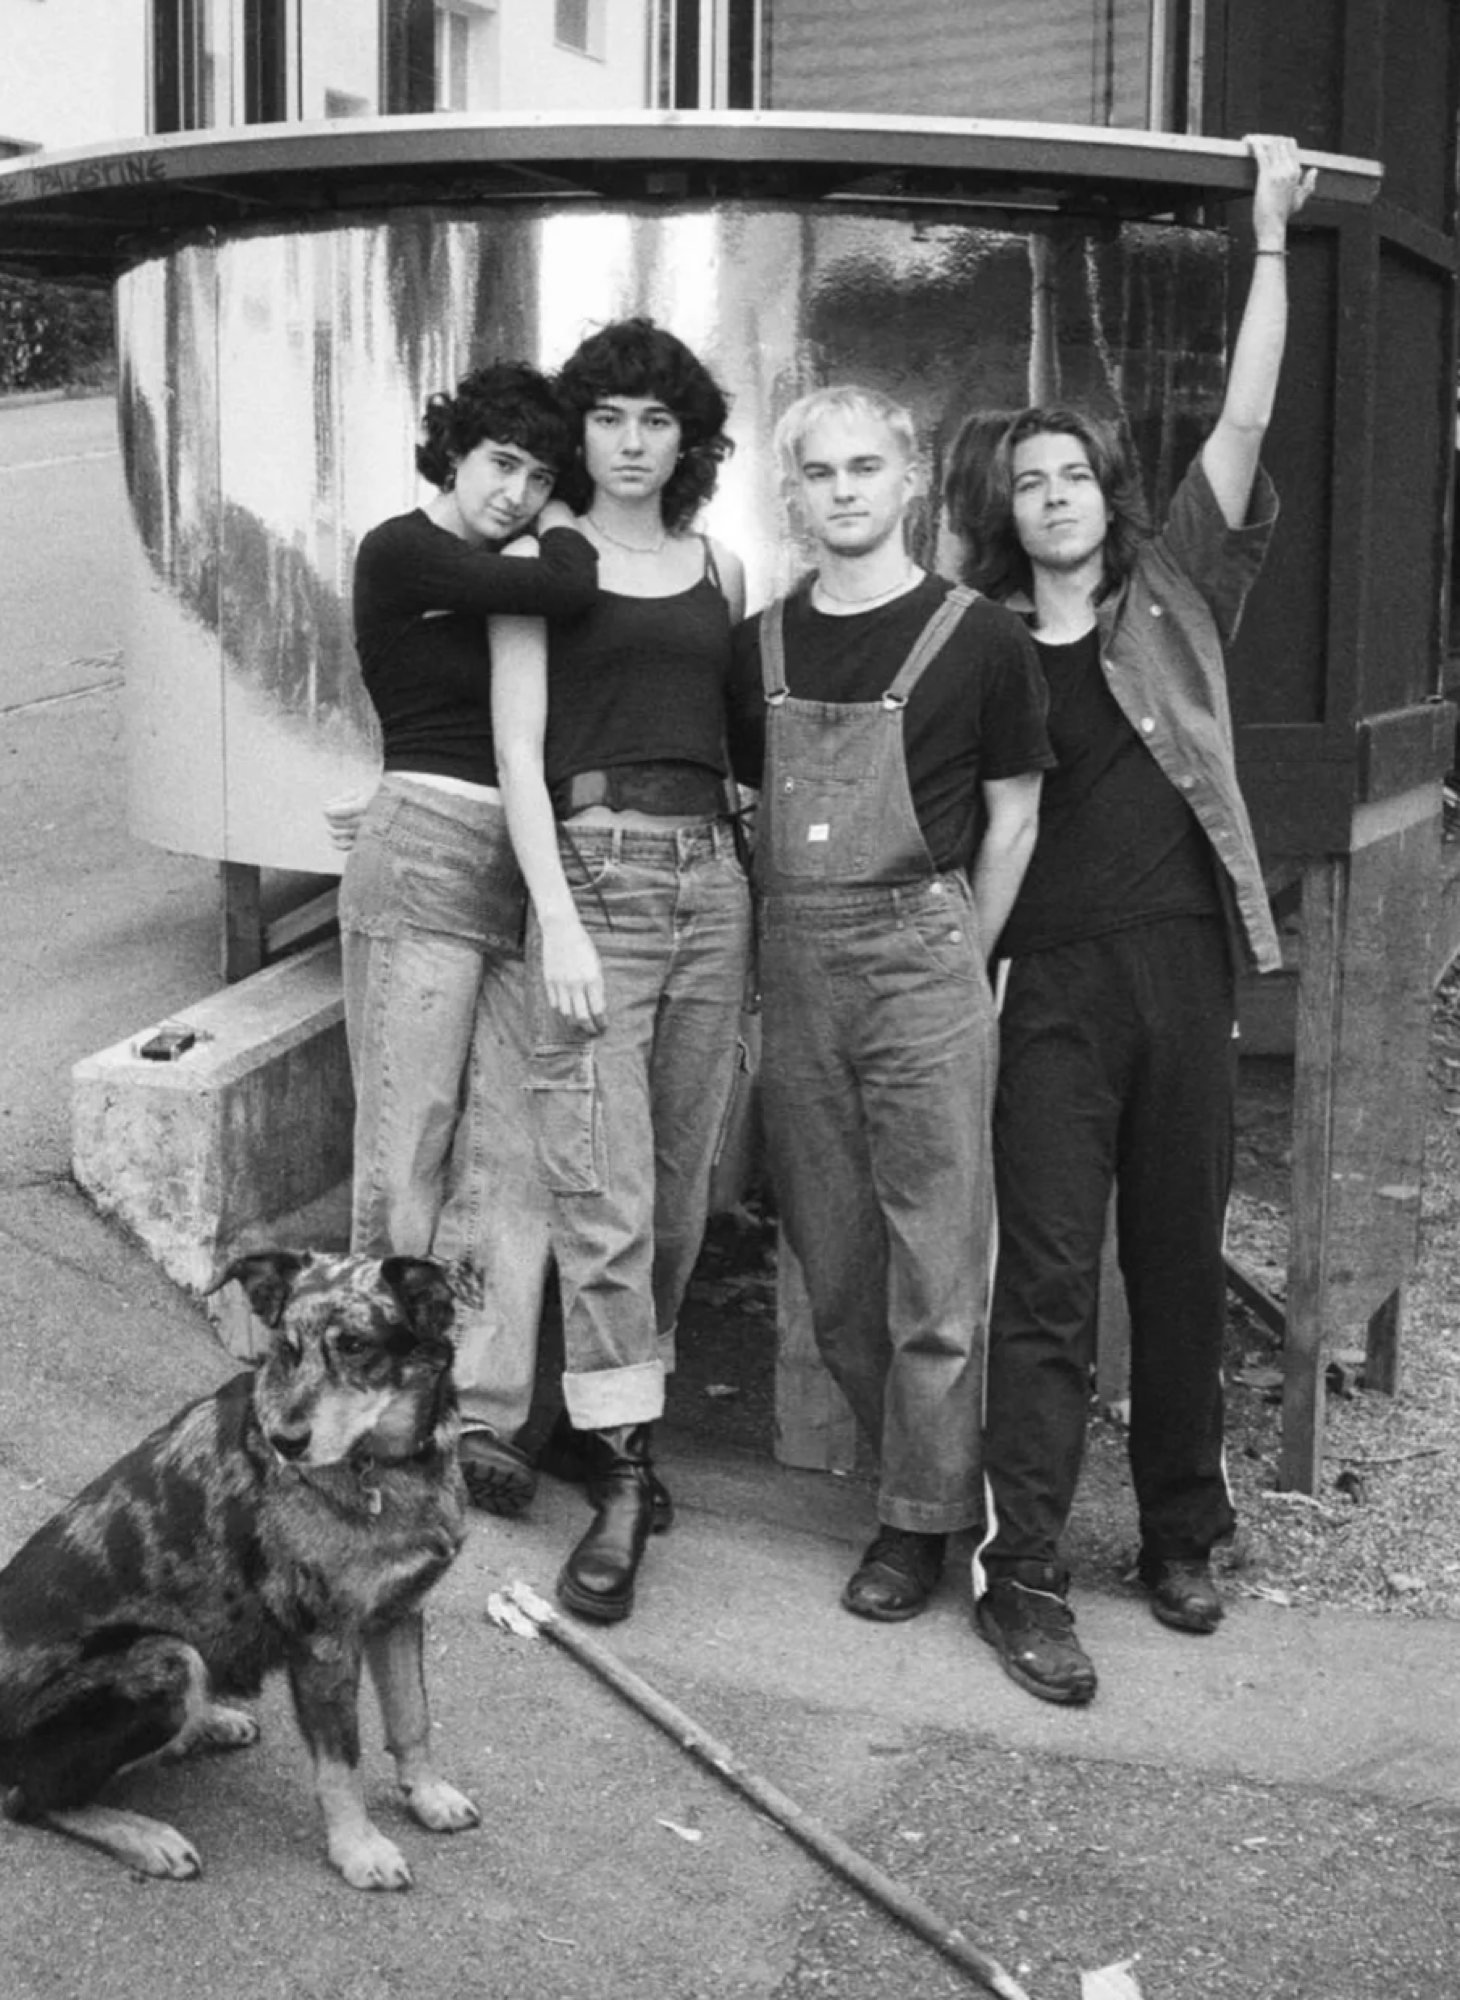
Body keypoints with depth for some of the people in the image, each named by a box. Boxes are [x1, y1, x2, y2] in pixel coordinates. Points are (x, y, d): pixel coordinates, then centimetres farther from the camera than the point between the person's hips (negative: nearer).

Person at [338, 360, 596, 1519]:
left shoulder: (505, 581, 20)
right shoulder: (402, 552, -2)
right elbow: (567, 591, -14)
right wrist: (566, 541, 5)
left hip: (517, 873, 7)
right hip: (425, 858, -6)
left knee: (511, 1153, -1)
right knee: (410, 1146, -3)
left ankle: (483, 1412, 2)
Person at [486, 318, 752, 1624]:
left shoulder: (719, 569, 15)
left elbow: (745, 733, 17)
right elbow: (520, 751, -3)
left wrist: (757, 871, 5)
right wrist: (559, 917, -13)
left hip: (713, 876, 5)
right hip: (594, 868, -4)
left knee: (681, 1179, 7)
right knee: (604, 1190, -9)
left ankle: (610, 1416, 22)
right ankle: (621, 1475, -4)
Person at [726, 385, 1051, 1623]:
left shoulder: (979, 639, -1)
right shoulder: (761, 646, 11)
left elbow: (1011, 823, 1)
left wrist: (954, 961, -2)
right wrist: (775, 950, 9)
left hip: (923, 952, -4)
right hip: (794, 965, 5)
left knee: (935, 1254, -2)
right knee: (831, 1254, 8)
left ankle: (924, 1518, 8)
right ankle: (910, 1459, 24)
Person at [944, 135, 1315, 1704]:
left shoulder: (1175, 596, 10)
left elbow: (1244, 422, 5)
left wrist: (1271, 239, 3)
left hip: (1182, 963, 2)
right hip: (1054, 984, -2)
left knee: (1181, 1262, 9)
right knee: (1048, 1279, -4)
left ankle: (1182, 1538, 23)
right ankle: (1021, 1575, 0)